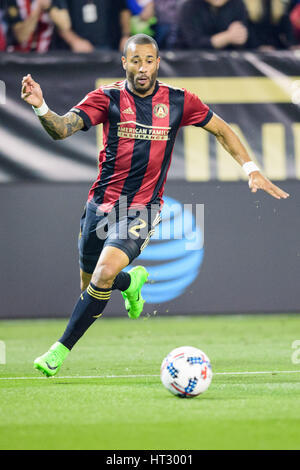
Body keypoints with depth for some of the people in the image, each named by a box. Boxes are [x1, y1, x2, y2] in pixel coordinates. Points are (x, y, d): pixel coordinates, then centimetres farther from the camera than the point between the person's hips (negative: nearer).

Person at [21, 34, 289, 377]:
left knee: (106, 271, -25)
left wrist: (251, 170, 2)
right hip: (101, 204, 2)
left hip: (142, 208, -2)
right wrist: (40, 107, -40)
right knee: (90, 287, 12)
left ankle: (61, 349, -14)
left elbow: (222, 131, 12)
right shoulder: (108, 98, -6)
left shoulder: (178, 101, -2)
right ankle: (132, 281, 49)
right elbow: (61, 129, -19)